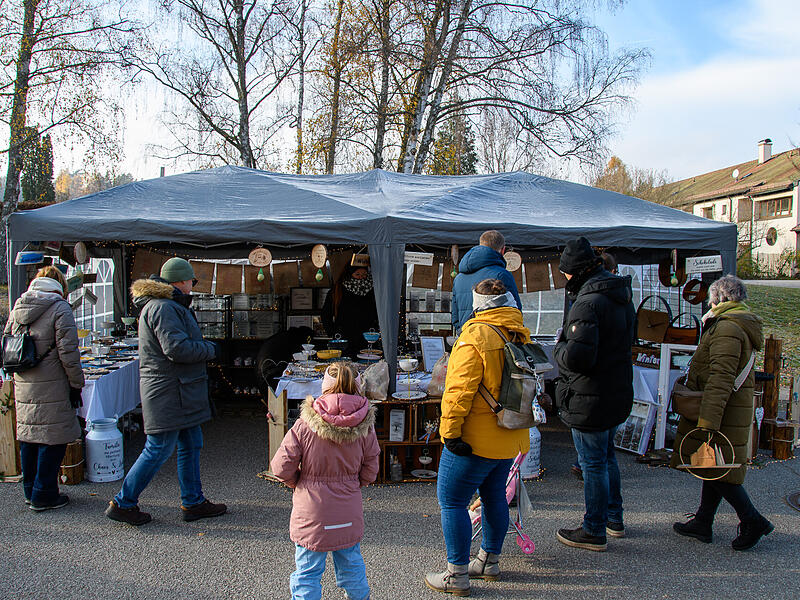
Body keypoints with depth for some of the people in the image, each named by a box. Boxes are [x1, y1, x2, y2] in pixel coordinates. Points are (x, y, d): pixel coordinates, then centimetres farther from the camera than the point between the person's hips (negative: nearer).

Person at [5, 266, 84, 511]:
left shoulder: (17, 307, 11)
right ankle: (44, 495, 8)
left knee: (28, 437, 16)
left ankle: (30, 491, 28)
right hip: (51, 387, -7)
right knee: (52, 439, 2)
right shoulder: (60, 308, -10)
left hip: (22, 385, 7)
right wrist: (76, 384, -6)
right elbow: (68, 352, -14)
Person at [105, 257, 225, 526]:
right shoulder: (163, 307, -18)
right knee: (159, 449, -2)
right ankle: (123, 503, 11)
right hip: (168, 392, -11)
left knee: (191, 445, 14)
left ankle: (193, 501, 23)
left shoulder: (168, 305, 18)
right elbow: (177, 349, -25)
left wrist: (203, 346, 12)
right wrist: (211, 349, -12)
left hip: (178, 391, 11)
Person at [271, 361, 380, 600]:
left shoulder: (305, 424, -16)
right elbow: (370, 472, -1)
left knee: (307, 573, 12)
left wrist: (298, 483, 7)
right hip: (349, 516, 3)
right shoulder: (364, 427, -9)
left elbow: (281, 468, -13)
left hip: (311, 515, -3)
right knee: (351, 565, 24)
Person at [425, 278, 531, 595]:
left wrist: (450, 431, -18)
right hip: (510, 438, 9)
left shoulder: (475, 335, -19)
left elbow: (460, 389, -23)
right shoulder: (521, 336, 6)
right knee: (494, 495, 21)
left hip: (476, 439, -8)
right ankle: (490, 561, 37)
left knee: (452, 500, 3)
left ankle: (457, 575, 11)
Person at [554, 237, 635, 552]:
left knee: (593, 463, 3)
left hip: (590, 399, -10)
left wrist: (560, 348, -9)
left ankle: (594, 531, 17)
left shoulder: (588, 303, -24)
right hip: (618, 393, 10)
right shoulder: (620, 295, 8)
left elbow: (577, 357, -31)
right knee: (606, 457, 23)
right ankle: (614, 518, 37)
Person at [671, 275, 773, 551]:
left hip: (724, 410, -10)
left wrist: (707, 422, -29)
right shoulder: (742, 324, 15)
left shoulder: (727, 327, -19)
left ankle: (752, 520, 9)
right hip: (735, 407, 10)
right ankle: (703, 523, 21)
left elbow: (721, 378, -27)